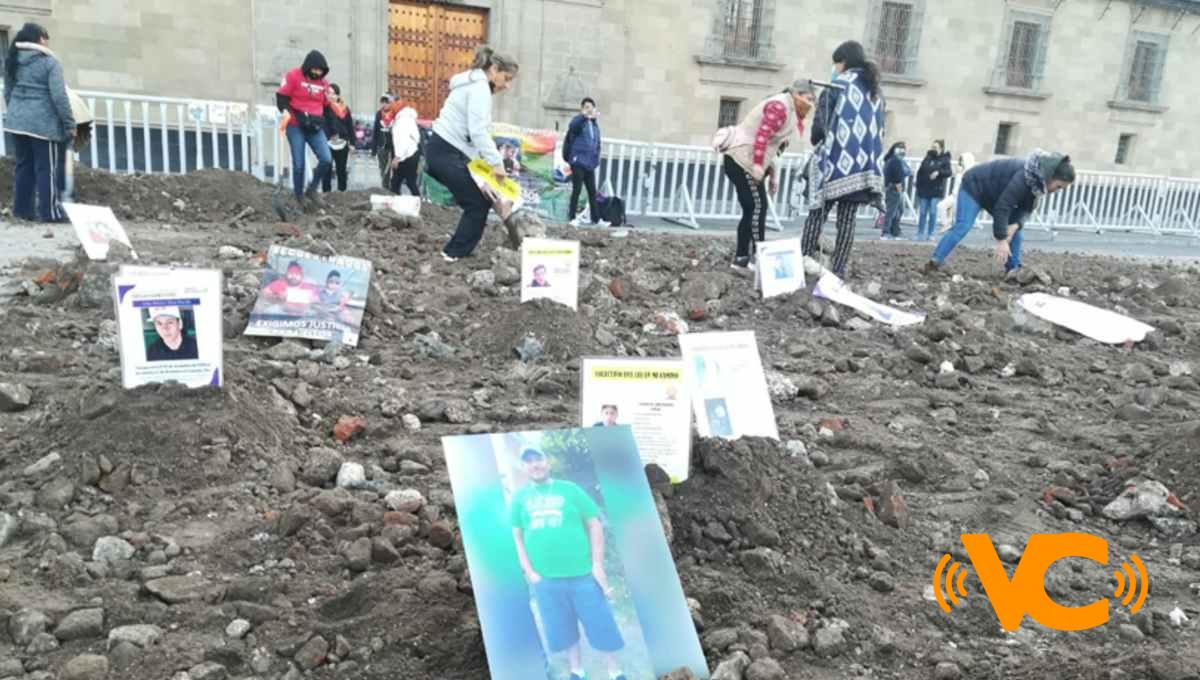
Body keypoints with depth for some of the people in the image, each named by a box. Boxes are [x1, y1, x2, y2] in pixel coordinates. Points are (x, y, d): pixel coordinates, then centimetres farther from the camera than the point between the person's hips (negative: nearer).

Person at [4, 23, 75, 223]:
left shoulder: (12, 61, 12)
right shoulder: (49, 61, -9)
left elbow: (7, 93, 17)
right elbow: (59, 96, -15)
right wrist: (69, 123, -10)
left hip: (17, 121, 7)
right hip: (43, 122, -6)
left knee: (23, 166, 13)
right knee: (47, 167, -2)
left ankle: (22, 208, 17)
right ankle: (50, 211, 0)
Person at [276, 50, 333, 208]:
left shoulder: (323, 83, 9)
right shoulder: (293, 76, -5)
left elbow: (327, 106, 18)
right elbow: (281, 99, -7)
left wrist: (320, 119, 2)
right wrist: (298, 116, -20)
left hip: (315, 128, 4)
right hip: (296, 127, -4)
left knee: (327, 160, -11)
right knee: (299, 164, -3)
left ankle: (311, 190, 9)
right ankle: (299, 198, 10)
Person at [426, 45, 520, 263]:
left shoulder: (475, 85, 21)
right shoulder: (480, 87, -11)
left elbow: (473, 130, 17)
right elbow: (478, 131, -22)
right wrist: (496, 162, -23)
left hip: (442, 150, 10)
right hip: (447, 152, -10)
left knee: (477, 200, 13)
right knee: (478, 203, -3)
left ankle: (456, 250, 16)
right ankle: (455, 253, 3)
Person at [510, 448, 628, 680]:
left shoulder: (569, 490, 1)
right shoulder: (519, 497, 6)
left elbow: (594, 525, 1)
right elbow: (516, 536, 7)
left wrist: (597, 564, -5)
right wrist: (529, 571, -1)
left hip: (582, 573, -1)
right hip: (545, 578, 2)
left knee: (600, 624, 4)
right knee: (563, 630, 12)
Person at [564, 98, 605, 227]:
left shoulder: (594, 125, 16)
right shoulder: (578, 121, -3)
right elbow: (573, 126, -29)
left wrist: (596, 160, 11)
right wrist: (584, 116, -48)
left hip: (590, 163, 6)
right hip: (578, 161, -6)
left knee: (592, 192, 8)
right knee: (577, 190, -6)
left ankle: (596, 219, 12)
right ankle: (572, 218, 0)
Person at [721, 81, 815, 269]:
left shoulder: (789, 111, 19)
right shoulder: (780, 106, -13)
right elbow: (762, 136, -23)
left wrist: (773, 174, 17)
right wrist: (758, 166, -25)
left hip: (747, 160, 10)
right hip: (743, 159, -10)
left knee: (752, 209, 7)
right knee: (757, 206, -11)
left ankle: (741, 258, 10)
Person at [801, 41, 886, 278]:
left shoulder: (837, 86, -4)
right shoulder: (877, 92, 14)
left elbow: (820, 125, -6)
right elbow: (879, 130, 15)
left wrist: (818, 143, 12)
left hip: (835, 161, -5)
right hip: (863, 164, 5)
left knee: (817, 215, 1)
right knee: (848, 219, 4)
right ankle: (838, 273, 3)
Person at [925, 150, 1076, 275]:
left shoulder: (1039, 179, -9)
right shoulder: (1025, 176, -36)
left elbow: (1027, 207, -3)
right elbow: (1003, 206, -37)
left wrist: (1016, 224, -24)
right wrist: (1001, 240, -37)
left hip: (994, 193, 9)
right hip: (975, 185, -9)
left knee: (1015, 229, 2)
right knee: (963, 226, -23)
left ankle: (1014, 269, 6)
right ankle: (935, 263, -27)